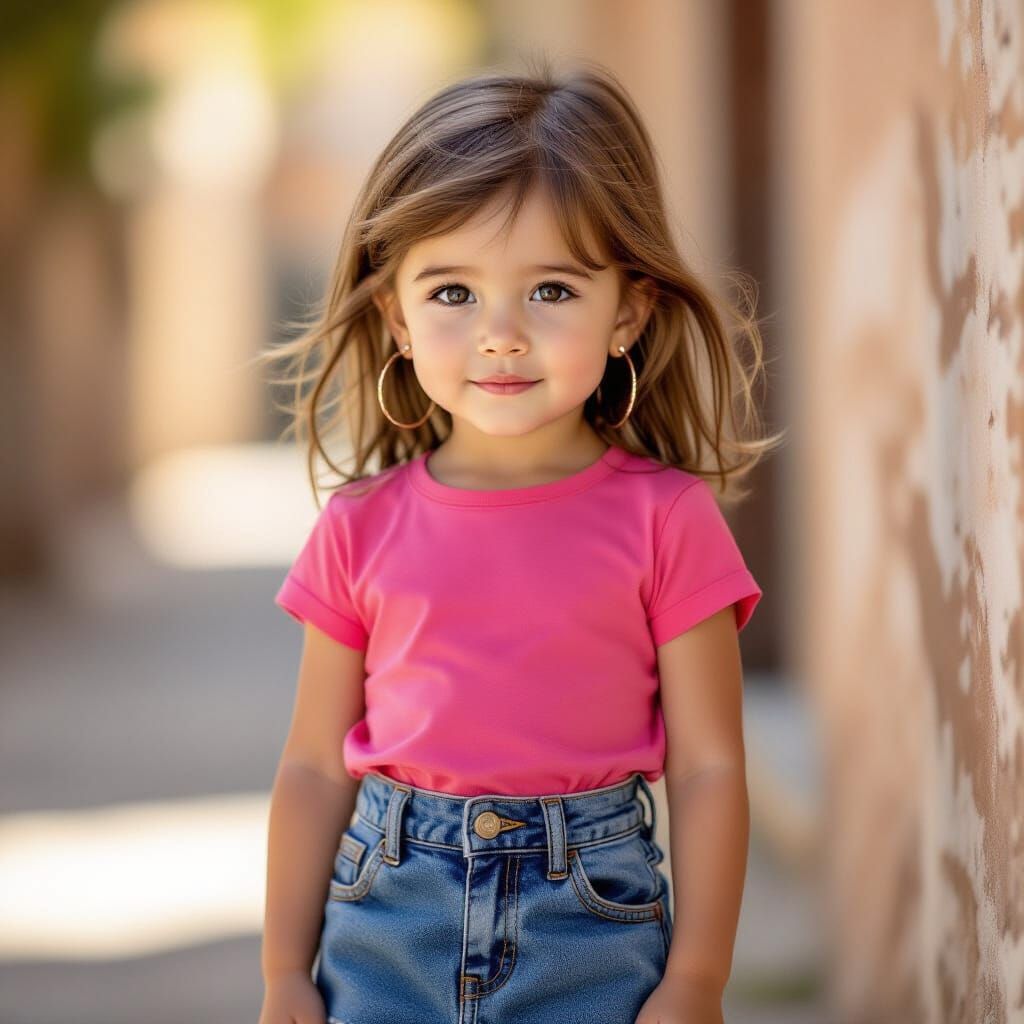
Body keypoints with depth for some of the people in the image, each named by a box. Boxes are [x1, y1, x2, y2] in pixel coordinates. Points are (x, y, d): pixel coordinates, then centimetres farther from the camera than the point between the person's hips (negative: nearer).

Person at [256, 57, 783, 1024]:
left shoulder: (666, 519, -5)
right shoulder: (362, 528, 1)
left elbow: (706, 768, -3)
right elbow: (315, 767, 6)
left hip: (589, 920, -1)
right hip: (389, 923, 2)